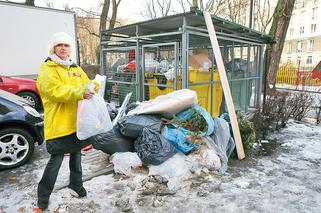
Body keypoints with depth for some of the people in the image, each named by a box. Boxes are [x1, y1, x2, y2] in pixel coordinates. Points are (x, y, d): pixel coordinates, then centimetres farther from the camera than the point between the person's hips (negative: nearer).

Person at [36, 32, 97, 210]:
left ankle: (76, 183, 41)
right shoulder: (47, 69, -6)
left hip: (77, 121, 6)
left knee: (76, 154, 20)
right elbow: (56, 90, -22)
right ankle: (44, 194, 21)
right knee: (56, 160, 0)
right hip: (58, 124, -6)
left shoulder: (76, 69, 15)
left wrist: (93, 87, -15)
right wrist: (80, 92, -36)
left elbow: (87, 84, 10)